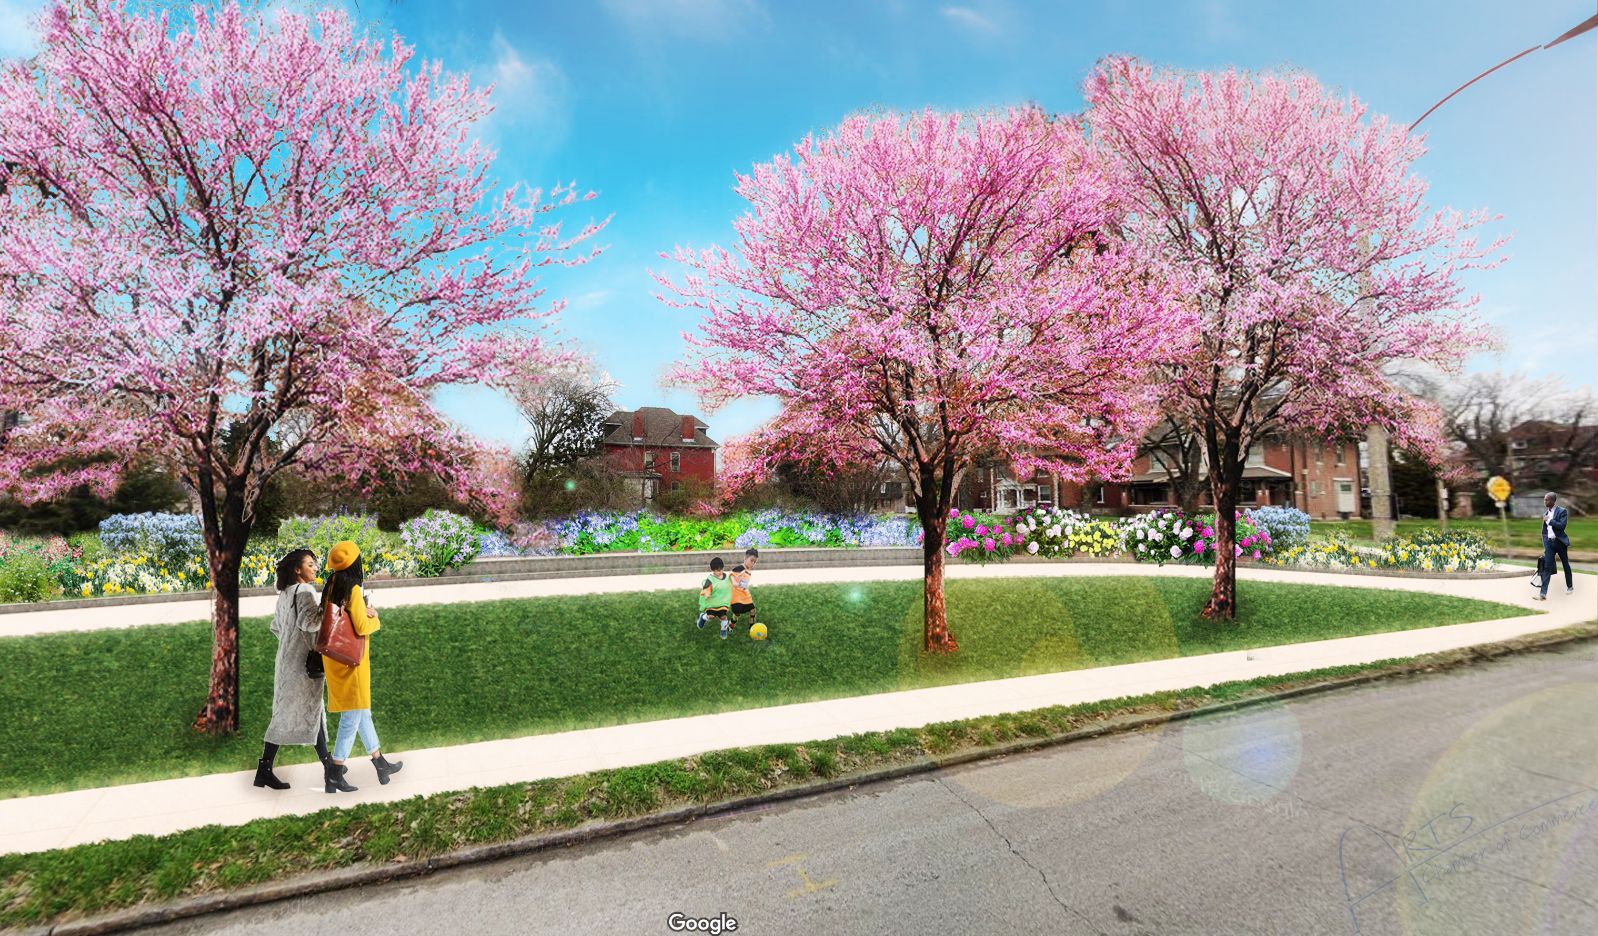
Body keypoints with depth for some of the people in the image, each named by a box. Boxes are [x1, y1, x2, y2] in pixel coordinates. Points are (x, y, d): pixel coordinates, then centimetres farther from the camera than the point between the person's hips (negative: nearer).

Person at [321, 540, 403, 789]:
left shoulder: (331, 588, 8)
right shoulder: (353, 589, -17)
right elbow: (361, 627, -20)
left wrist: (363, 613, 6)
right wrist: (375, 619, -1)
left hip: (336, 659, 9)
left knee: (363, 711, 18)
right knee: (352, 716, 0)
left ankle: (380, 763, 29)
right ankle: (335, 774, 5)